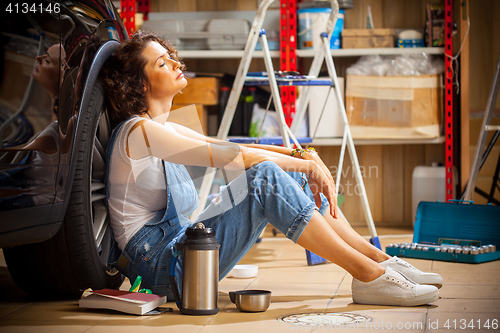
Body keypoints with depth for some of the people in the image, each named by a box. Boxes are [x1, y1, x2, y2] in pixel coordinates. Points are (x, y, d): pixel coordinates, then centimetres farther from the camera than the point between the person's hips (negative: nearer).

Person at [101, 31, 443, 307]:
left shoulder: (164, 129, 17)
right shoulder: (137, 131, -14)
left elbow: (231, 148, 9)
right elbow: (230, 157, -19)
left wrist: (301, 156, -7)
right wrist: (308, 163, -14)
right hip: (158, 264, -9)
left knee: (289, 171, 0)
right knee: (265, 175, -25)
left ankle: (379, 258, 0)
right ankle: (369, 277, -24)